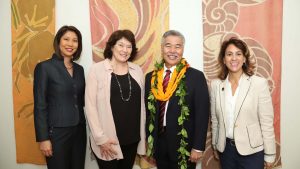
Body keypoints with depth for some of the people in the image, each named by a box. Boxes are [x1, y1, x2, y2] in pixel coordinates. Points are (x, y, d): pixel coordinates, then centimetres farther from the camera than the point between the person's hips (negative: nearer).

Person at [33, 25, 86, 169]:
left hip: (79, 130, 5)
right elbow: (39, 106, -9)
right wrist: (43, 138, -11)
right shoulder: (44, 67, -8)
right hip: (57, 132, -5)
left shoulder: (79, 69, 9)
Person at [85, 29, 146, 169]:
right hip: (108, 140, -3)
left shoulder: (137, 70, 4)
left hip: (132, 138, 4)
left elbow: (141, 104, 7)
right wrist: (100, 138, -12)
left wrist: (142, 136, 7)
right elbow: (90, 106, -9)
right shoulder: (97, 69, -7)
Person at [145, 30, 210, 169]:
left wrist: (198, 147, -11)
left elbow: (202, 114, -10)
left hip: (184, 146, -3)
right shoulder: (151, 77, 3)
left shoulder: (196, 76, -9)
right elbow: (148, 110, 7)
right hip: (158, 144, 4)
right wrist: (148, 139, 7)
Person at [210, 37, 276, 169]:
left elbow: (266, 122, -8)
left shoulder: (259, 83, -11)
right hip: (225, 148, 3)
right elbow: (214, 120, 5)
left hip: (252, 150, -2)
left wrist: (269, 154, -5)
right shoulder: (216, 84, -2)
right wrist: (215, 146, 11)